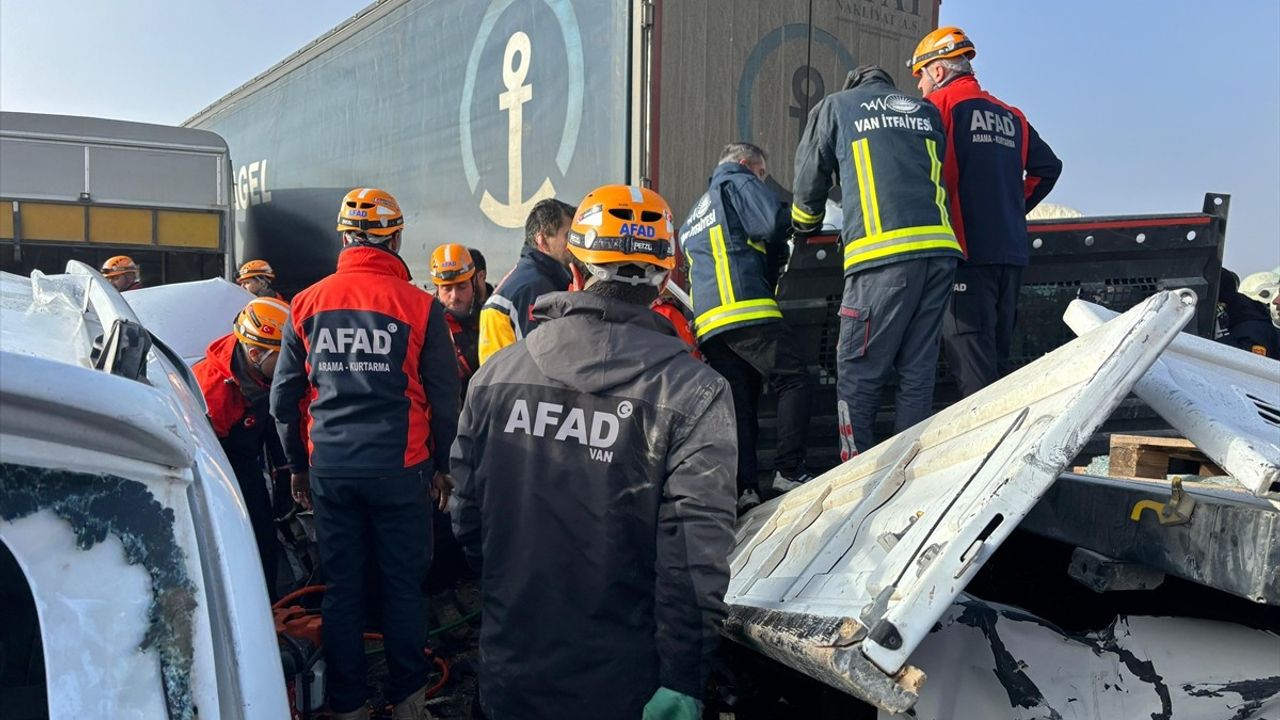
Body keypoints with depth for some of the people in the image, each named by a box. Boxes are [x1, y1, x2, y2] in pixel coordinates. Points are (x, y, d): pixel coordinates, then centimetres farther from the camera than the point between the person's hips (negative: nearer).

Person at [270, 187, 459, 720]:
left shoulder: (307, 303, 2)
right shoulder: (419, 305, -7)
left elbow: (283, 398, 8)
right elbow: (445, 398, -3)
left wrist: (298, 466, 19)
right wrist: (443, 465, 10)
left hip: (329, 469, 3)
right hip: (399, 468, -2)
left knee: (341, 588, 11)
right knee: (403, 585, 10)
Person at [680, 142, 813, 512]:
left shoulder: (695, 213, 33)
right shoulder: (739, 182, 7)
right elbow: (774, 223, -9)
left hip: (708, 322, 8)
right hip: (746, 308, -8)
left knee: (738, 403, 5)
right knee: (793, 380, -2)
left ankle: (742, 486, -3)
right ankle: (789, 470, -9)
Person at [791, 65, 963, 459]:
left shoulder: (835, 107, 17)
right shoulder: (926, 111, 27)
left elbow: (809, 181, 22)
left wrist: (806, 225, 41)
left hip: (882, 252, -5)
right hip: (939, 247, 5)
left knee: (858, 373, -1)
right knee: (918, 371, 8)